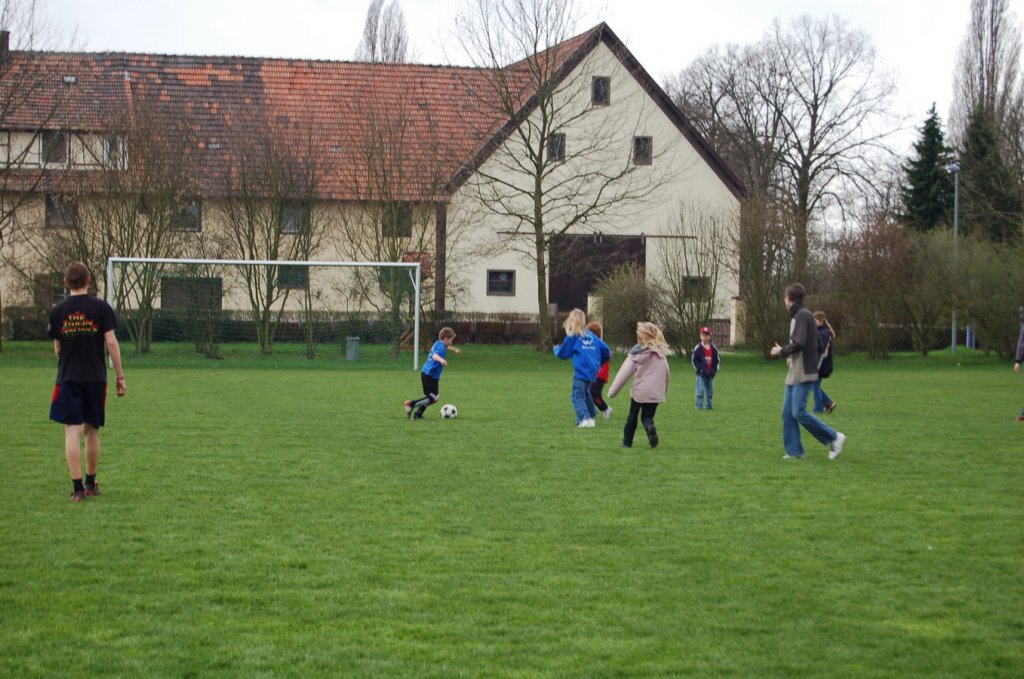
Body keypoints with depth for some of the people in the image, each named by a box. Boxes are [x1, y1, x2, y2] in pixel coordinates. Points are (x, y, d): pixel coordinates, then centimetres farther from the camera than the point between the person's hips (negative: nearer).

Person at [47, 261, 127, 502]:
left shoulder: (58, 311, 1)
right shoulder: (101, 308, -3)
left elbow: (57, 348, 9)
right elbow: (111, 342, -7)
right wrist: (120, 377, -1)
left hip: (68, 378, 0)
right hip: (96, 378, 1)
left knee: (72, 432, -3)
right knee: (92, 431, 13)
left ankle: (77, 488, -10)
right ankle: (91, 484, 22)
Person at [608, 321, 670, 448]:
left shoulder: (637, 353, -7)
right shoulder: (661, 353, 4)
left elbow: (624, 373, -7)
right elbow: (666, 373, 12)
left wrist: (612, 391, -2)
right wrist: (665, 390, 25)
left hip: (639, 390, -2)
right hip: (656, 392, 2)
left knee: (632, 416, 16)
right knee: (647, 416, 10)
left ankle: (627, 442, 19)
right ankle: (650, 427, -23)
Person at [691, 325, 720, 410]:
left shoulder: (713, 348, 7)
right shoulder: (698, 348, -5)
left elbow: (716, 360, 14)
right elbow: (694, 360, -6)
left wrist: (715, 370, 2)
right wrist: (700, 369, -12)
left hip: (710, 374, 4)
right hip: (701, 374, -4)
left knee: (710, 390, 9)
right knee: (700, 390, -8)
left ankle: (708, 405, 19)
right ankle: (699, 405, -3)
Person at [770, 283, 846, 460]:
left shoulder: (802, 316, -14)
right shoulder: (798, 315, 16)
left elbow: (799, 344, -24)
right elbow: (816, 343, 22)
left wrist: (781, 351, -8)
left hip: (803, 375, -10)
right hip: (794, 375, 10)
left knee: (799, 413, -11)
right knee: (787, 413, 7)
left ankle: (834, 438, -2)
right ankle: (794, 451, 9)